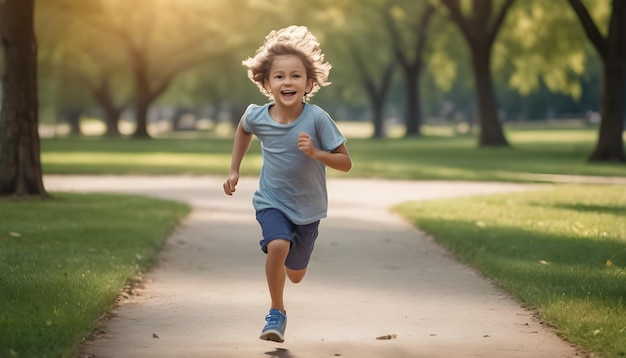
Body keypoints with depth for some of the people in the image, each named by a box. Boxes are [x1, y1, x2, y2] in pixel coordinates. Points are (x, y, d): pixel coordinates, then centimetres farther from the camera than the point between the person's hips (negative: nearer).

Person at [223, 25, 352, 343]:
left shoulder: (316, 118, -22)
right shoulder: (257, 116, -14)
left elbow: (346, 163, -17)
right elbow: (243, 129, 13)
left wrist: (316, 153, -33)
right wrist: (234, 170, 10)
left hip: (307, 208, 0)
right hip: (271, 201, 0)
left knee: (295, 275, 13)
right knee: (277, 246, -29)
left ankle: (283, 263, 53)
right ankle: (276, 313, -9)